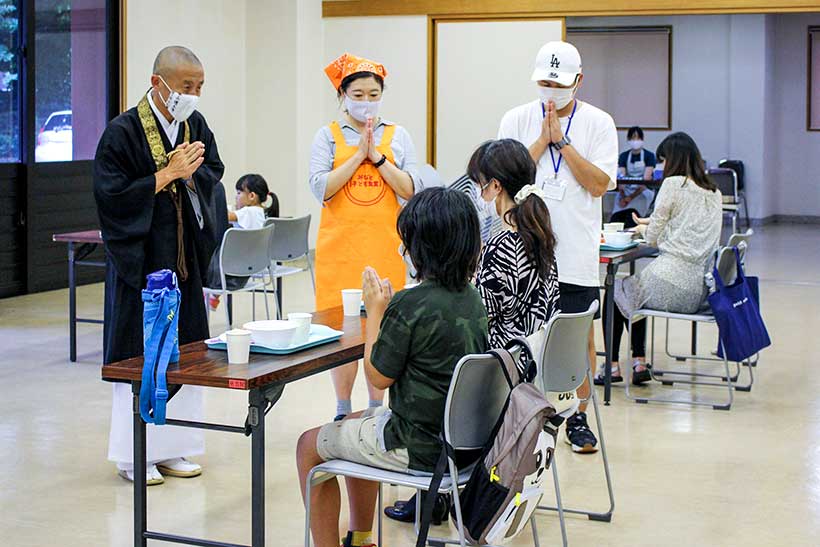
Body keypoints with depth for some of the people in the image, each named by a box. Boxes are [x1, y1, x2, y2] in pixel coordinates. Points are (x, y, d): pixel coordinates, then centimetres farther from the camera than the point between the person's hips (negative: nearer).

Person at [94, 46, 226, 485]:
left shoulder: (195, 124, 5)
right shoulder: (123, 131, -13)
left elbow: (214, 174, 10)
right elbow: (111, 194, -16)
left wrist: (190, 173, -11)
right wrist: (167, 174, -17)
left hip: (183, 259, 6)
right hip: (141, 259, -6)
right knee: (139, 355, -1)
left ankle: (171, 448, 19)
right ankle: (134, 456, 9)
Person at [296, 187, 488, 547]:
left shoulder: (410, 305, -24)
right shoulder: (472, 299, 0)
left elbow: (379, 377, -13)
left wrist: (376, 311, -5)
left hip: (420, 449, -8)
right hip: (463, 436, 8)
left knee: (309, 446, 14)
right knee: (353, 424, 33)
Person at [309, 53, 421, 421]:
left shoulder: (397, 136, 7)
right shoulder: (328, 136, 4)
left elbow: (411, 191, -2)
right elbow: (321, 189, -8)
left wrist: (377, 156, -10)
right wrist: (358, 154, -11)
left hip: (384, 249, 1)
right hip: (339, 246, -1)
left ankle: (376, 409, 16)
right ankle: (343, 411, 14)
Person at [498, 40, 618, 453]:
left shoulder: (598, 123, 1)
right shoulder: (517, 120, 5)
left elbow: (599, 184, -8)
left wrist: (561, 141, -11)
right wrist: (542, 140, -10)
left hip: (576, 252, -1)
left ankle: (577, 418, 16)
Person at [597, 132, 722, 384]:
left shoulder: (673, 184, -9)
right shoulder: (714, 192, 12)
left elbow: (653, 238, -5)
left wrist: (644, 228, 17)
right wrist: (650, 223, 29)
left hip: (673, 283, -7)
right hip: (700, 286, 7)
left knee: (615, 292, 18)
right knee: (633, 290, 31)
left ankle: (613, 368, 18)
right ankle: (639, 363, 26)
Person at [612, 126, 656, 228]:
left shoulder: (649, 156, 3)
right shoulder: (623, 156, 13)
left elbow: (646, 180, -7)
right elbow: (621, 179, 1)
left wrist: (631, 197, -17)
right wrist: (623, 196, -17)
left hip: (642, 192, -3)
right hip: (626, 190, 3)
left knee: (632, 212, -35)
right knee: (615, 219, -27)